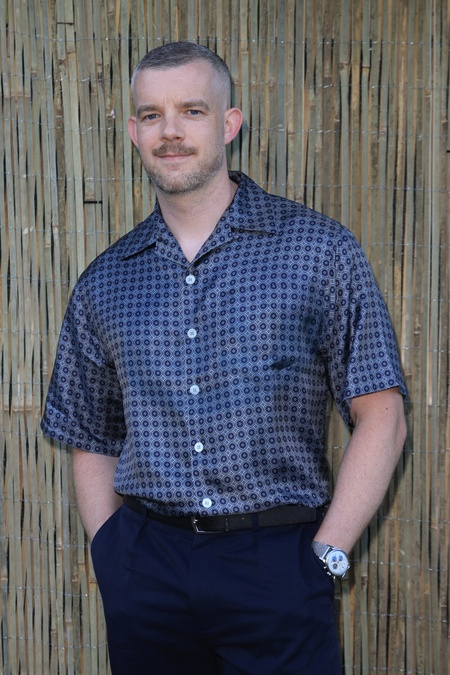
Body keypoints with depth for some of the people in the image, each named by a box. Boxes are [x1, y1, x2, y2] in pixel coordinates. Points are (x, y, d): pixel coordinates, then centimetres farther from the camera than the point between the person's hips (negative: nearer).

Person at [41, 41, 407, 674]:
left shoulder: (318, 249, -2)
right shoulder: (104, 283, 8)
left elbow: (380, 414, -4)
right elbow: (92, 442, 14)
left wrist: (325, 555, -9)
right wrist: (109, 552, 2)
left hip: (276, 564, -2)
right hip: (145, 572, 3)